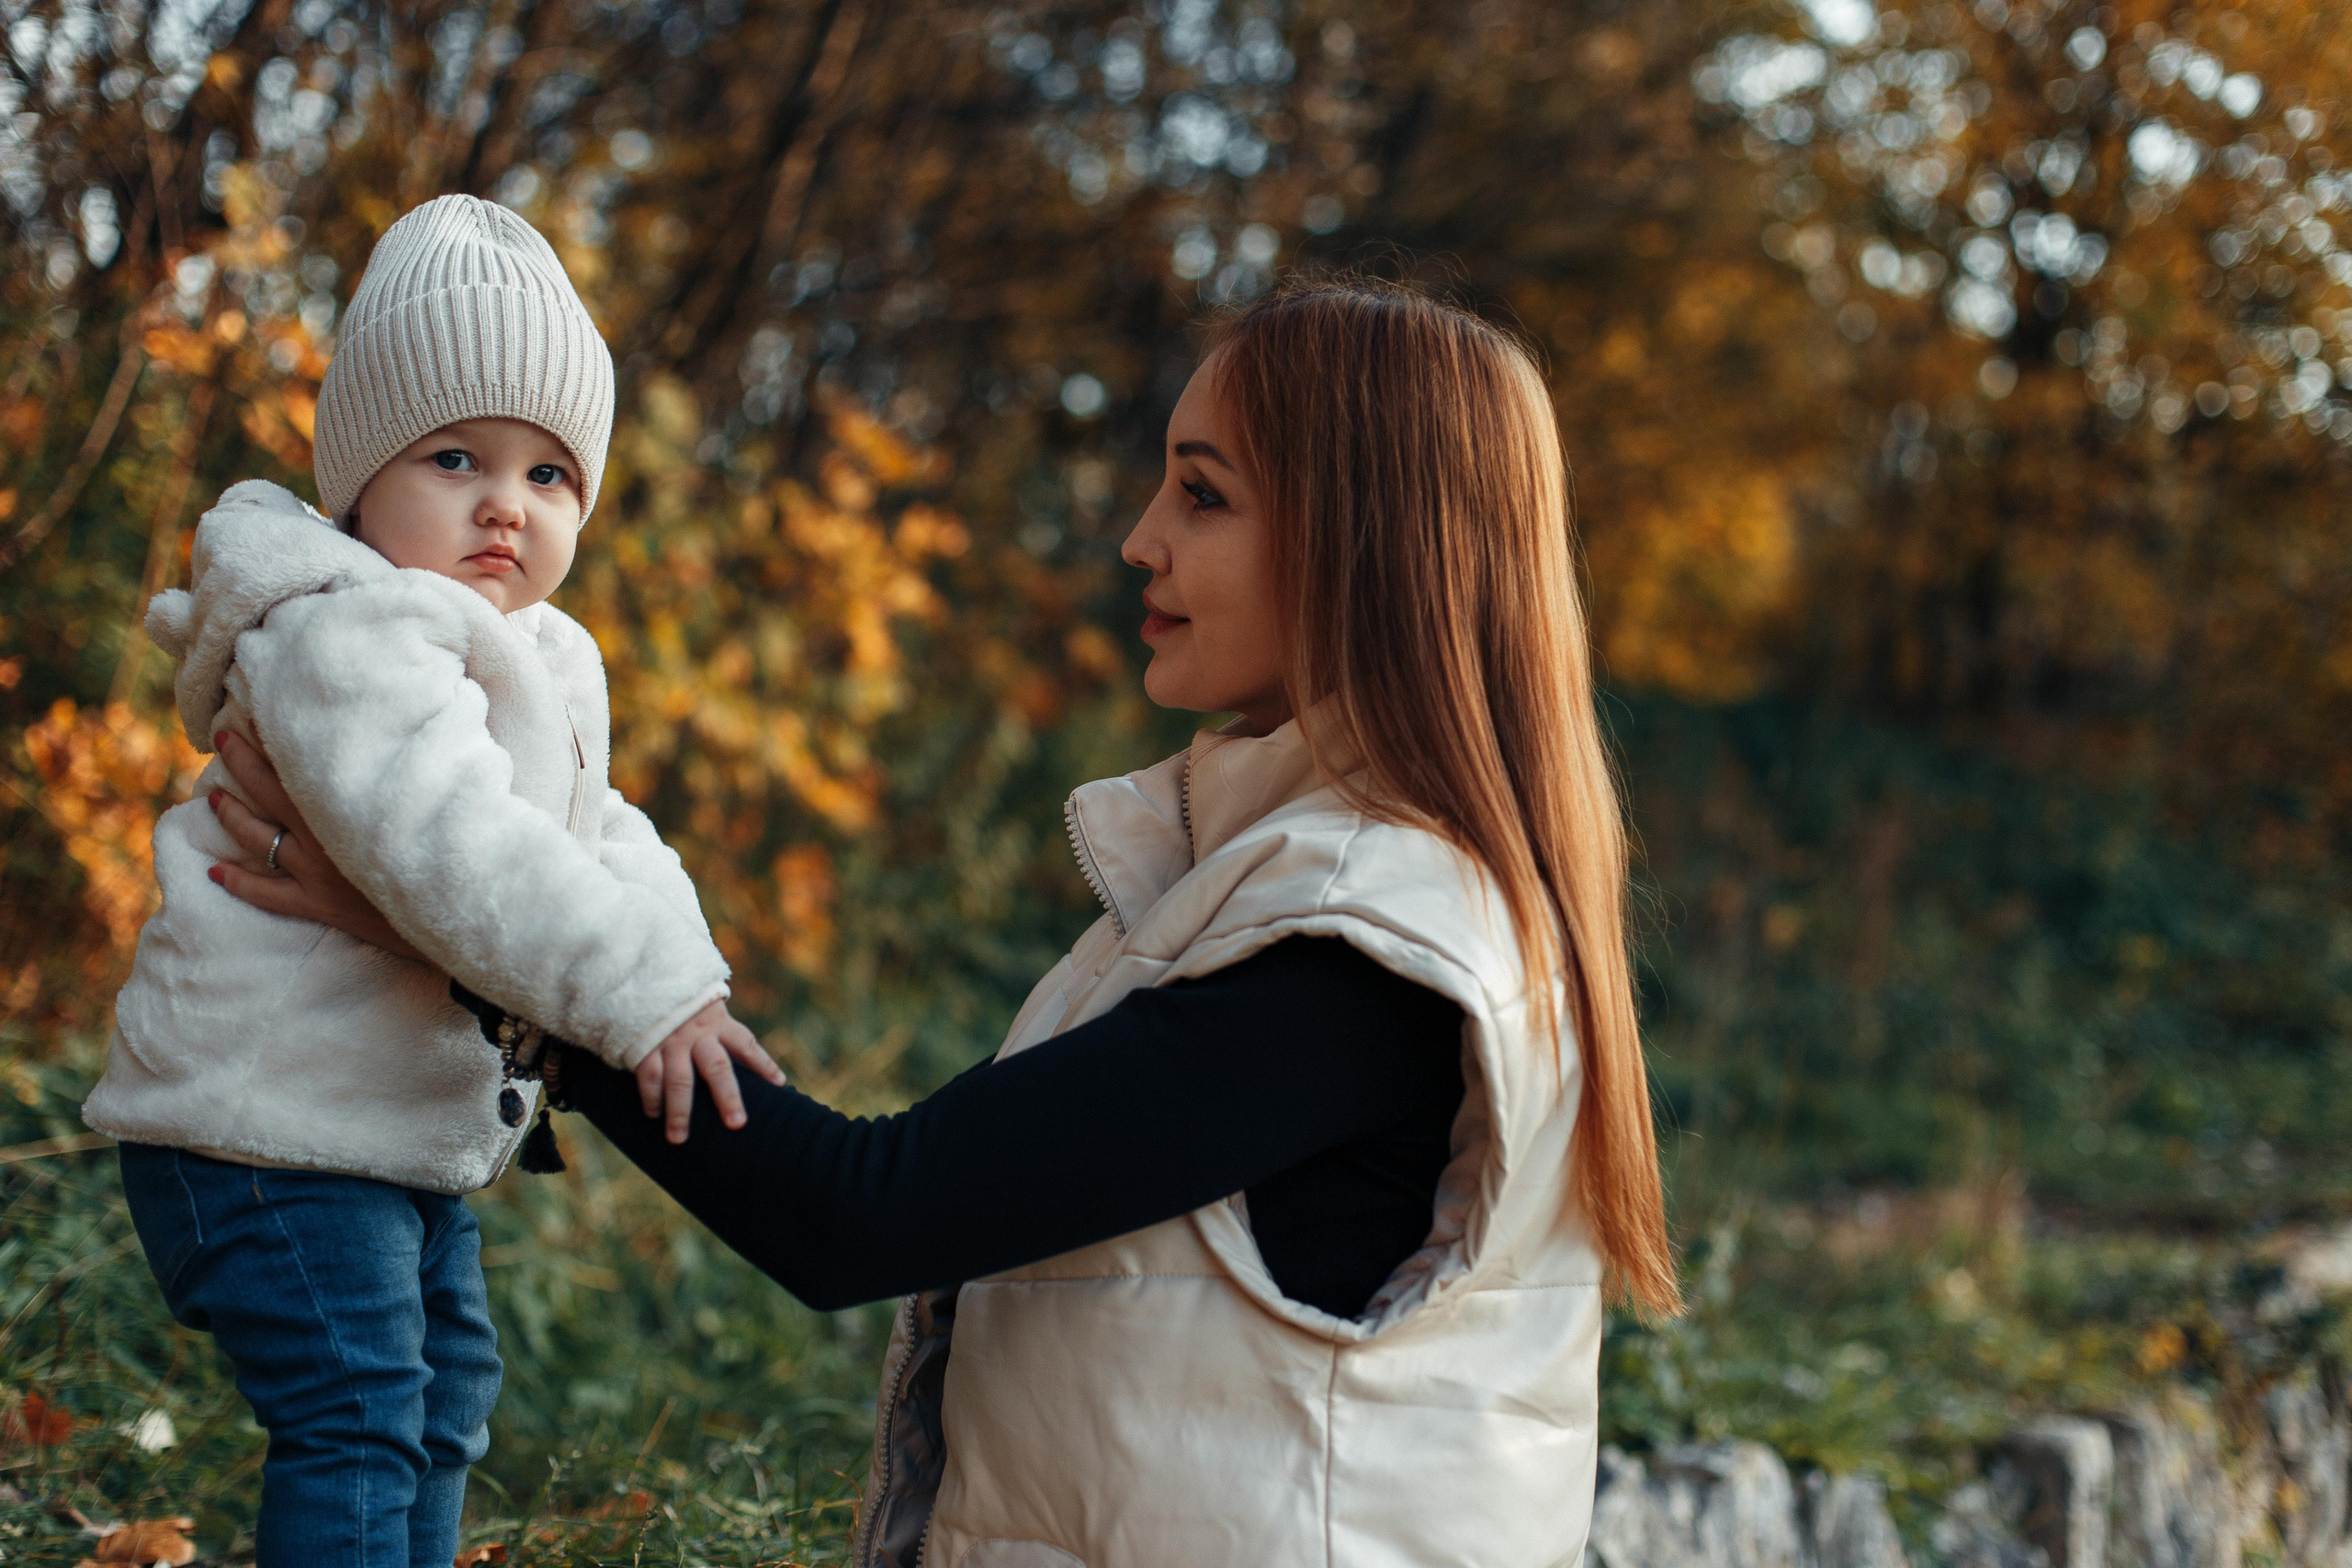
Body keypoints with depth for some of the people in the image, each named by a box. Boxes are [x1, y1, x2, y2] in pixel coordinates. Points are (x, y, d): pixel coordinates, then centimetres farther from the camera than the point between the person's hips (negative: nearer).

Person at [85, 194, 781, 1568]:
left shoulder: (542, 668, 12)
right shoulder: (342, 642, -21)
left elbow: (600, 839, 13)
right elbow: (452, 850, -34)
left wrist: (681, 962, -9)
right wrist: (642, 993, -38)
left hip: (411, 1127, 10)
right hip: (264, 1122, -10)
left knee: (448, 1387, 21)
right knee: (351, 1422, -12)